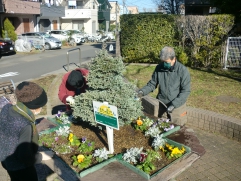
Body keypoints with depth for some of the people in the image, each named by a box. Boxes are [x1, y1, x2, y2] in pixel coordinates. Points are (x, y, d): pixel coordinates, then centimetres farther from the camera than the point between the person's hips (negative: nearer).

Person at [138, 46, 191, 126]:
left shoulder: (183, 70, -17)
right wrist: (142, 91, -16)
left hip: (177, 106, -3)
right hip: (161, 104, 3)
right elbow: (152, 84, 2)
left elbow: (186, 91, -15)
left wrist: (174, 104, -24)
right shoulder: (159, 68, -7)